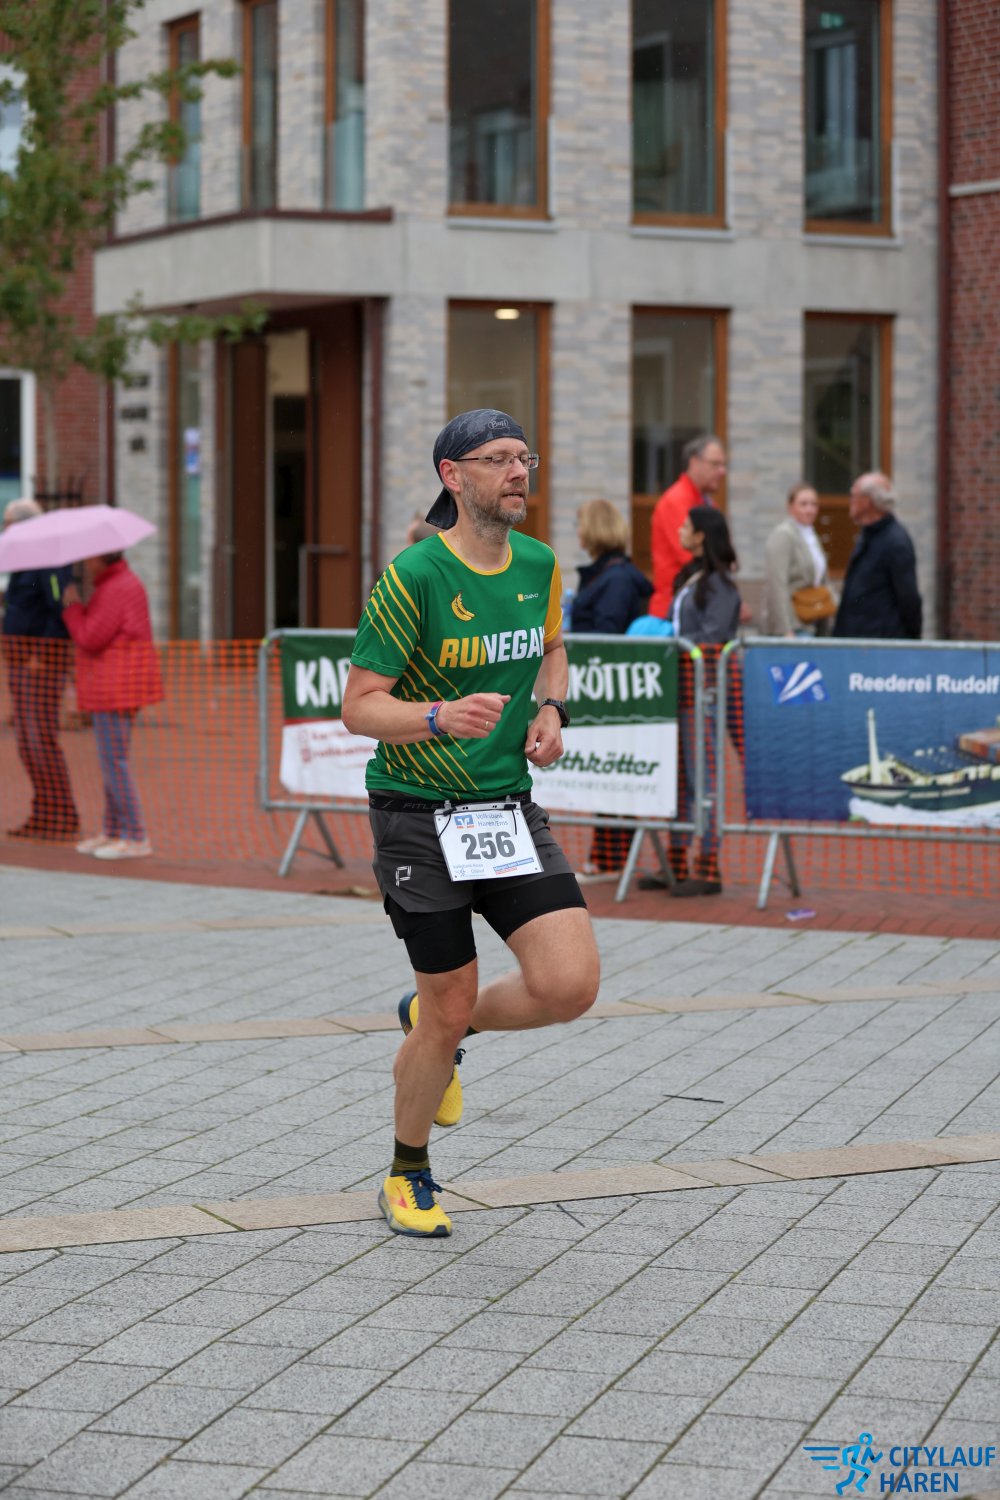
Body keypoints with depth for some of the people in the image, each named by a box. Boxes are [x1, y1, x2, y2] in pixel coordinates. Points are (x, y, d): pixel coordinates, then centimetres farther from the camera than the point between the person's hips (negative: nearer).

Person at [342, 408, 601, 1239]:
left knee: (572, 984, -10)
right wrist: (440, 717, -31)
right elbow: (360, 706, -13)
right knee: (450, 1011, 1)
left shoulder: (539, 565, 4)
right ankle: (408, 1176, 27)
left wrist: (550, 712, 4)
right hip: (420, 817, -5)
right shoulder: (413, 575, -14)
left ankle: (433, 1019, 22)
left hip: (509, 808, 5)